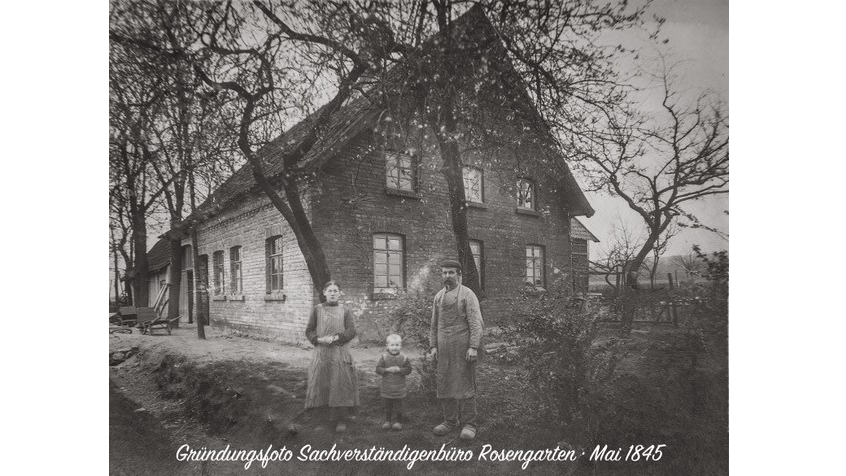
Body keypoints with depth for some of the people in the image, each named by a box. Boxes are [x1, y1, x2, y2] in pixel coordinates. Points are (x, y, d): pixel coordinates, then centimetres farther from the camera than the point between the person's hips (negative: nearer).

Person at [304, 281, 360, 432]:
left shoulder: (345, 311, 7)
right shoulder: (317, 309, 8)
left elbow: (351, 331, -3)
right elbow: (309, 331, 7)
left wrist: (335, 338, -18)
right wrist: (319, 339, -12)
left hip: (340, 353, -1)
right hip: (321, 353, 1)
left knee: (340, 385, -2)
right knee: (321, 384, 2)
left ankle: (341, 420, 6)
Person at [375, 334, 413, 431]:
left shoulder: (404, 358, -5)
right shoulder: (384, 357, -5)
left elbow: (408, 369, -5)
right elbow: (378, 369, -6)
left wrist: (399, 370, -20)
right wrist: (387, 370, -21)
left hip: (399, 387, 0)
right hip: (387, 386, 0)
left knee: (397, 405, 7)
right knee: (387, 405, 11)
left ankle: (395, 420, 19)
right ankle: (387, 420, 25)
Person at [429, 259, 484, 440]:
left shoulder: (467, 294, -5)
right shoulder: (438, 296, 12)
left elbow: (476, 322, -10)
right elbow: (434, 323, 16)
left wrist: (473, 347, -17)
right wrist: (433, 346, 9)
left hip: (463, 348, -5)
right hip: (444, 349, 5)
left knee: (465, 384, 0)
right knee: (444, 383, 7)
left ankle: (468, 424, 10)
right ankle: (450, 421, 21)